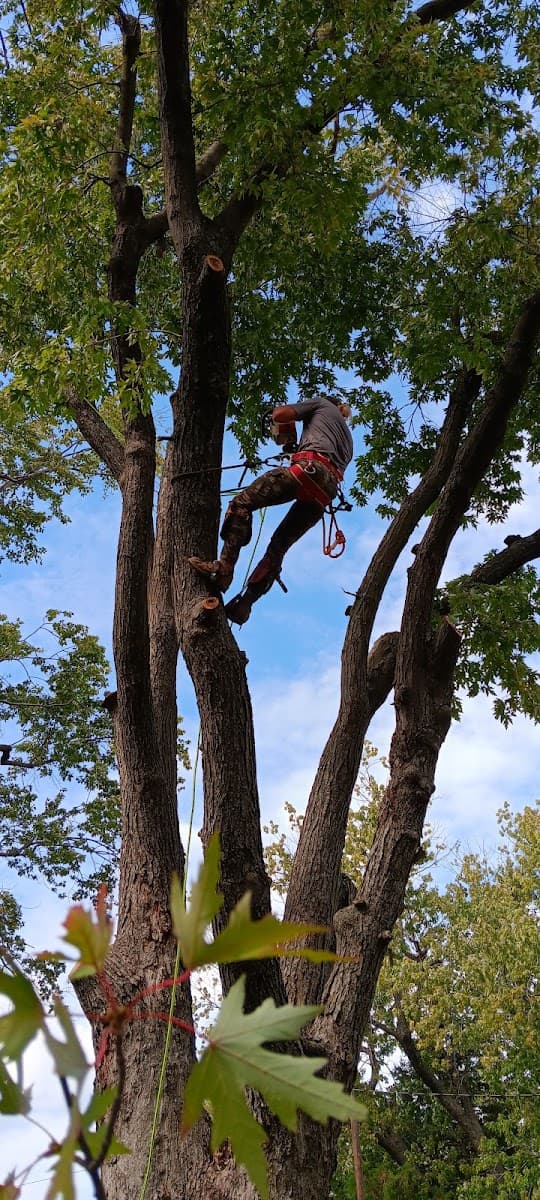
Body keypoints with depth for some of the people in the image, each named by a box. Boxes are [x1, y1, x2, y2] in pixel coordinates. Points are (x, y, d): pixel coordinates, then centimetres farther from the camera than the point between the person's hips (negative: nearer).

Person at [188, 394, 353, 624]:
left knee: (242, 502, -11)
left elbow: (279, 414, 12)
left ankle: (224, 567, -28)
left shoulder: (322, 403, 25)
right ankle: (243, 605, -6)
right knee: (279, 545, 4)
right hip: (328, 490, 7)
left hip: (310, 467, -7)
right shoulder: (347, 437, 42)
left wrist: (288, 436, 31)